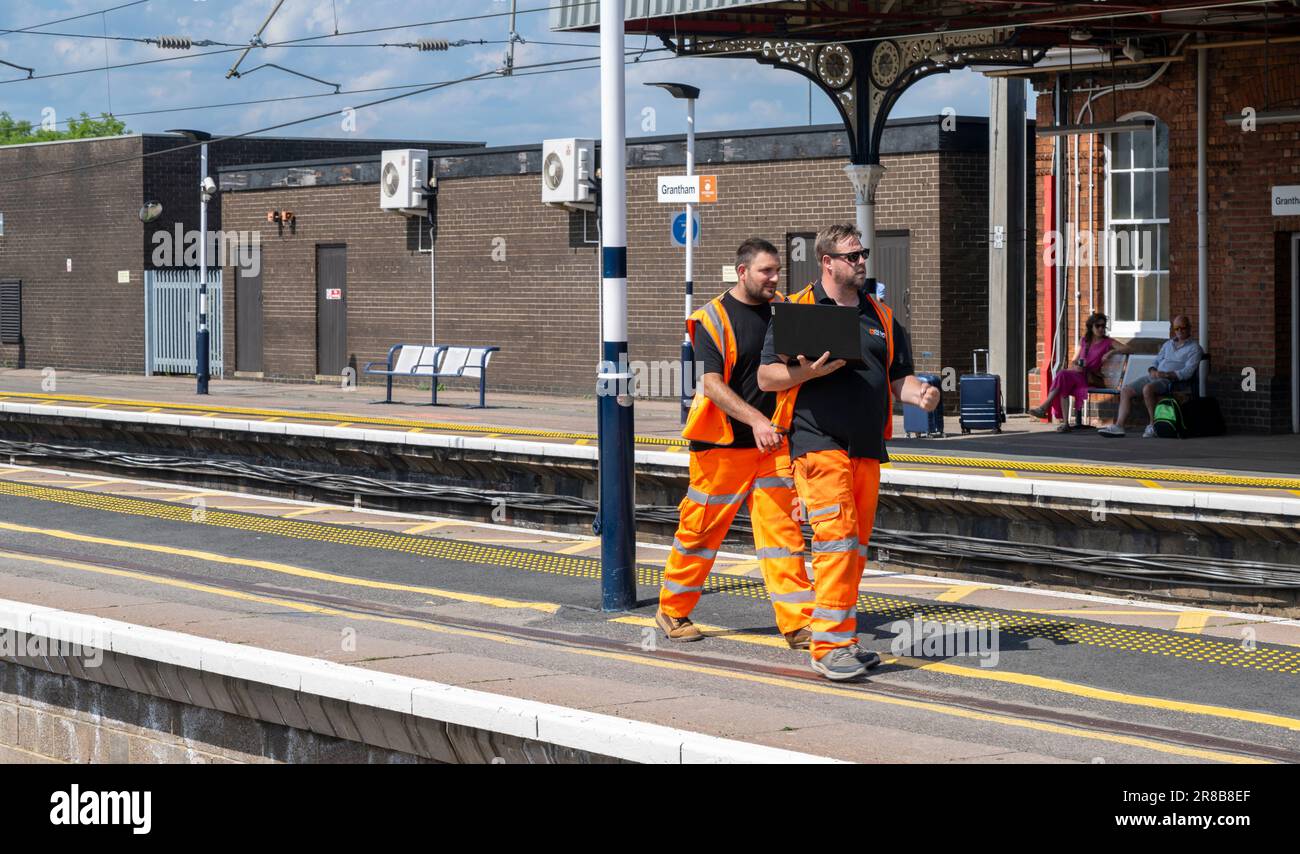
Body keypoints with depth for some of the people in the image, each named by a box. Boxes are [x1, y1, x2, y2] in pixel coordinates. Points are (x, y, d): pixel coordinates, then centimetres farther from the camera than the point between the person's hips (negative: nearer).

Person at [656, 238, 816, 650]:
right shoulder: (712, 319, -8)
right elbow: (712, 383, -17)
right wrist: (755, 419, -30)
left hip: (771, 445, 4)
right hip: (722, 444, -4)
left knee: (783, 528, -4)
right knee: (702, 529, 6)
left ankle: (799, 623, -6)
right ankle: (672, 611, 25)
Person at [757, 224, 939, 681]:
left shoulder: (880, 315, 17)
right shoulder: (796, 309, 2)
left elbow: (898, 377, 19)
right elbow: (766, 376, 1)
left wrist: (919, 392, -4)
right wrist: (809, 371, -17)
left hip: (867, 448, 6)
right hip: (819, 442, -6)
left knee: (856, 545, 9)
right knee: (835, 537, -16)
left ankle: (844, 640, 17)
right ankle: (829, 645, -16)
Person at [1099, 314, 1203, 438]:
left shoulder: (1194, 348, 2)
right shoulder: (1168, 344, 24)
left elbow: (1187, 372, -10)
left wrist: (1166, 374, -19)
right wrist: (1153, 370, -2)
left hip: (1171, 380, -7)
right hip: (1155, 376, 7)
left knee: (1147, 389, -36)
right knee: (1125, 391, -8)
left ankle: (1153, 425, -25)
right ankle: (1119, 426, -14)